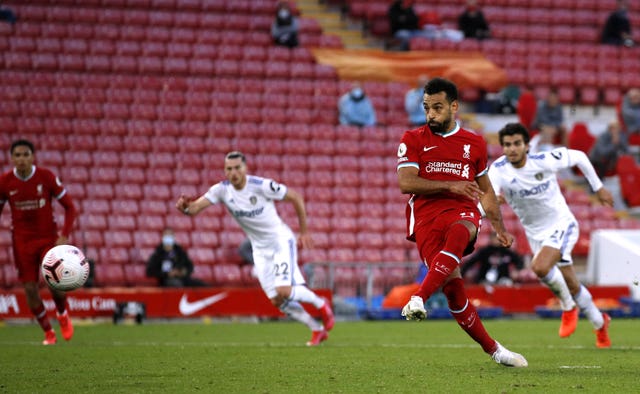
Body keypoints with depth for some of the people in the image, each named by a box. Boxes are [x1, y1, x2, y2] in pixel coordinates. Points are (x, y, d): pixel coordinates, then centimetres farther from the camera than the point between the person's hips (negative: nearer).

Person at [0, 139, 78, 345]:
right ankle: (48, 333, 15)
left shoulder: (46, 177, -10)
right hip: (22, 241, 2)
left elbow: (70, 207, -3)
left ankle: (63, 314, 20)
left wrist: (64, 236, -14)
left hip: (49, 237, -2)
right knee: (30, 288, -4)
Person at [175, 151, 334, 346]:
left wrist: (304, 231, -4)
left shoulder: (261, 185, -20)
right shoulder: (222, 190, -9)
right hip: (260, 249, 5)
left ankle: (320, 304, 8)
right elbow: (196, 207, -19)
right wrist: (185, 207, -43)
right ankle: (318, 329, 19)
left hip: (281, 240, -5)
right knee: (277, 300, 1)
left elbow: (296, 197, -10)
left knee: (284, 291, -21)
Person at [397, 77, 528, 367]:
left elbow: (485, 191, 26)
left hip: (463, 212, 1)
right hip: (425, 218, -1)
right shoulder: (413, 140, 8)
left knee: (457, 235, -38)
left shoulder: (474, 144, 16)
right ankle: (492, 349, 0)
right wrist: (450, 185, -13)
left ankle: (418, 299, -48)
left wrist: (500, 229, 22)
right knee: (453, 288, -13)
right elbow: (405, 183, -6)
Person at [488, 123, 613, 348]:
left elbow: (579, 157, -1)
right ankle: (600, 324, 37)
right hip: (536, 234, 4)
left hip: (562, 225, -4)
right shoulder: (499, 170, -16)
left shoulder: (545, 161, -19)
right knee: (572, 287, 12)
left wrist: (598, 188, 6)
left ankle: (569, 308, -4)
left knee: (540, 267, -30)